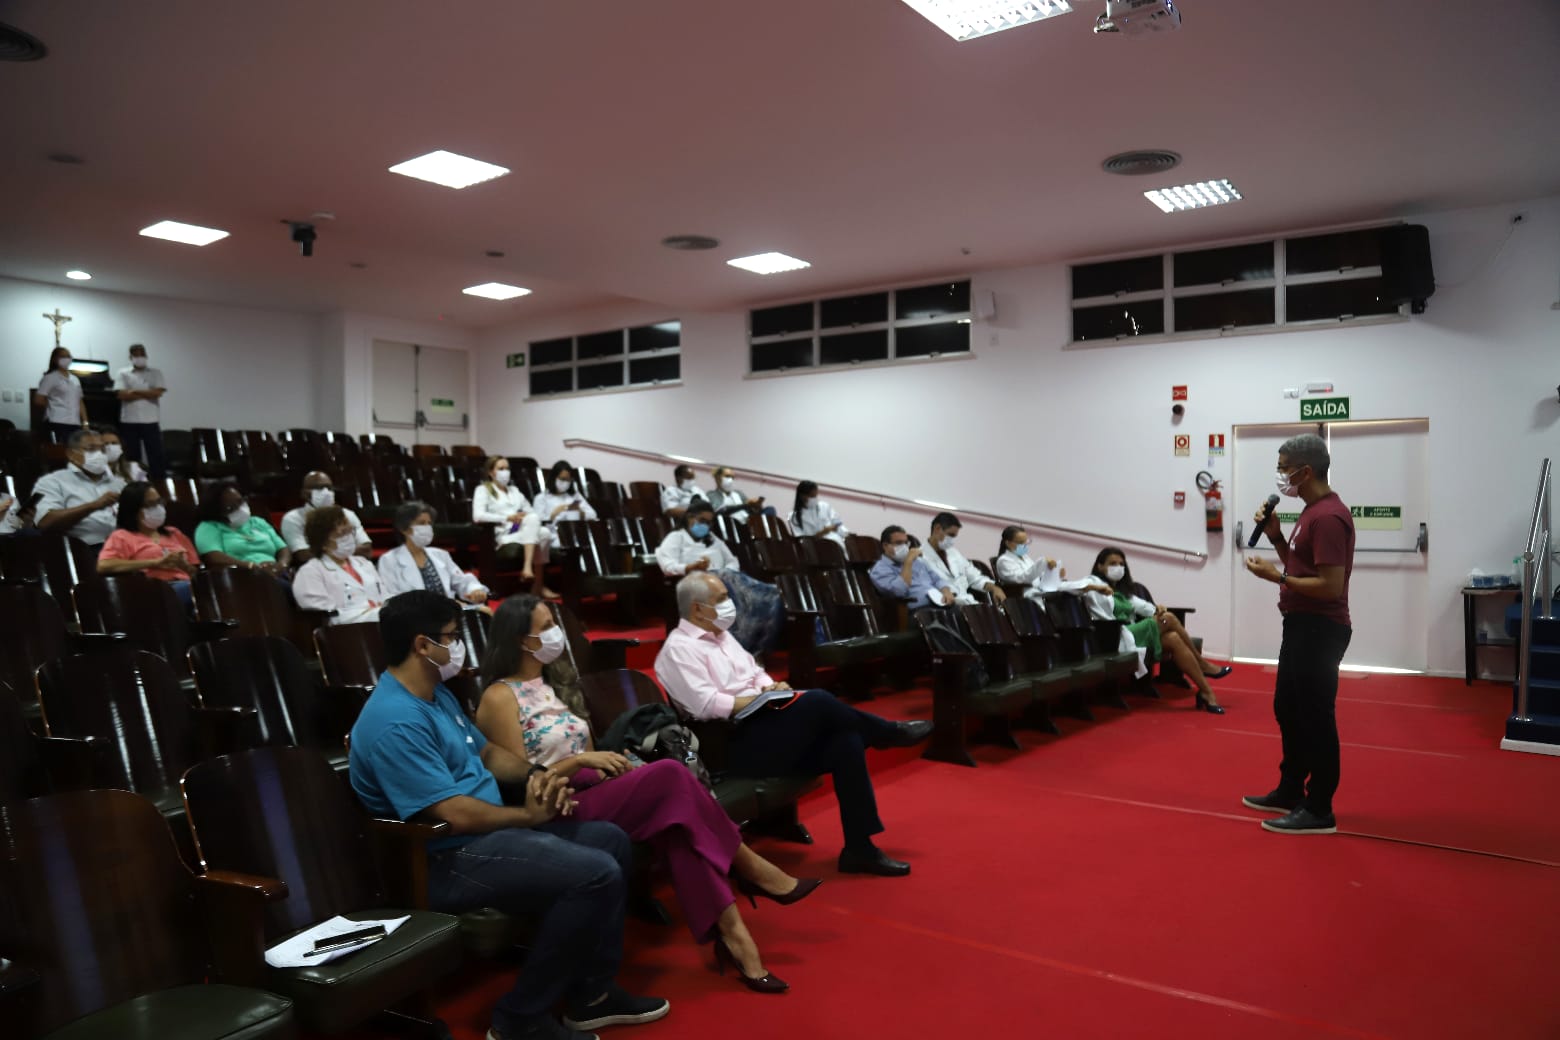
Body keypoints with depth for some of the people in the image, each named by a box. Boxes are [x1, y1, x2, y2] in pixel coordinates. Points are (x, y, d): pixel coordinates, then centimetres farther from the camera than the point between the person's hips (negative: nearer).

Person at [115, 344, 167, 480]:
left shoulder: (156, 373, 9)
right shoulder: (123, 373, 7)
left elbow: (158, 392, -6)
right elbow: (122, 395, -7)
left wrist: (134, 391, -6)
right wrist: (147, 393, -7)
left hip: (150, 421, 0)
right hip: (129, 421, 0)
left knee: (156, 455, -3)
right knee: (132, 456, 5)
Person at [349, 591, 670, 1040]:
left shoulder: (437, 695, 11)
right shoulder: (395, 724, -23)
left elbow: (486, 752, 22)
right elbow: (457, 815, -27)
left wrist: (536, 776, 2)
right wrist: (529, 815, -11)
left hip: (488, 831, 11)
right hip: (448, 859, -11)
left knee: (610, 839, 9)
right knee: (596, 873, -23)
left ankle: (592, 993, 15)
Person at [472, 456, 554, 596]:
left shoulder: (514, 490, 30)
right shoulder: (483, 490, 9)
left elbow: (533, 512, 22)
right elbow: (478, 516, -10)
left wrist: (526, 517, -3)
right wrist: (507, 518, -16)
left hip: (524, 531, 6)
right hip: (503, 536, -5)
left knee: (545, 533, -30)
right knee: (540, 535, -32)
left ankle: (528, 568, -34)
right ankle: (538, 585, -30)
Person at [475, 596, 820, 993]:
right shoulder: (500, 697, -6)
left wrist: (609, 766, -2)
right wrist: (580, 761, -21)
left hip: (590, 795, 7)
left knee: (676, 817, -24)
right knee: (669, 775, -26)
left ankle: (728, 930, -23)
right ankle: (750, 868, -12)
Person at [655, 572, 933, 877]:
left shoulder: (721, 636, 20)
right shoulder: (679, 649, -8)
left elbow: (757, 673, 25)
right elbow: (705, 705, -19)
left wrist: (771, 688, 1)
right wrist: (765, 698, -13)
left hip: (763, 728, 9)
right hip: (735, 744, -9)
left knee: (845, 742, -15)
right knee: (817, 701, -26)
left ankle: (859, 848, -11)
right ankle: (890, 732, 1)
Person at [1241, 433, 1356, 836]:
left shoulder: (1328, 516, -21)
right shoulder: (1312, 511, 12)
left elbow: (1330, 586, -25)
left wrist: (1276, 576, -19)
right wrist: (1275, 536, 7)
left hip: (1320, 630, -11)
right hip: (1301, 626, 11)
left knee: (1315, 718, -2)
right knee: (1288, 710, 19)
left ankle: (1319, 811, 8)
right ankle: (1290, 791, 32)